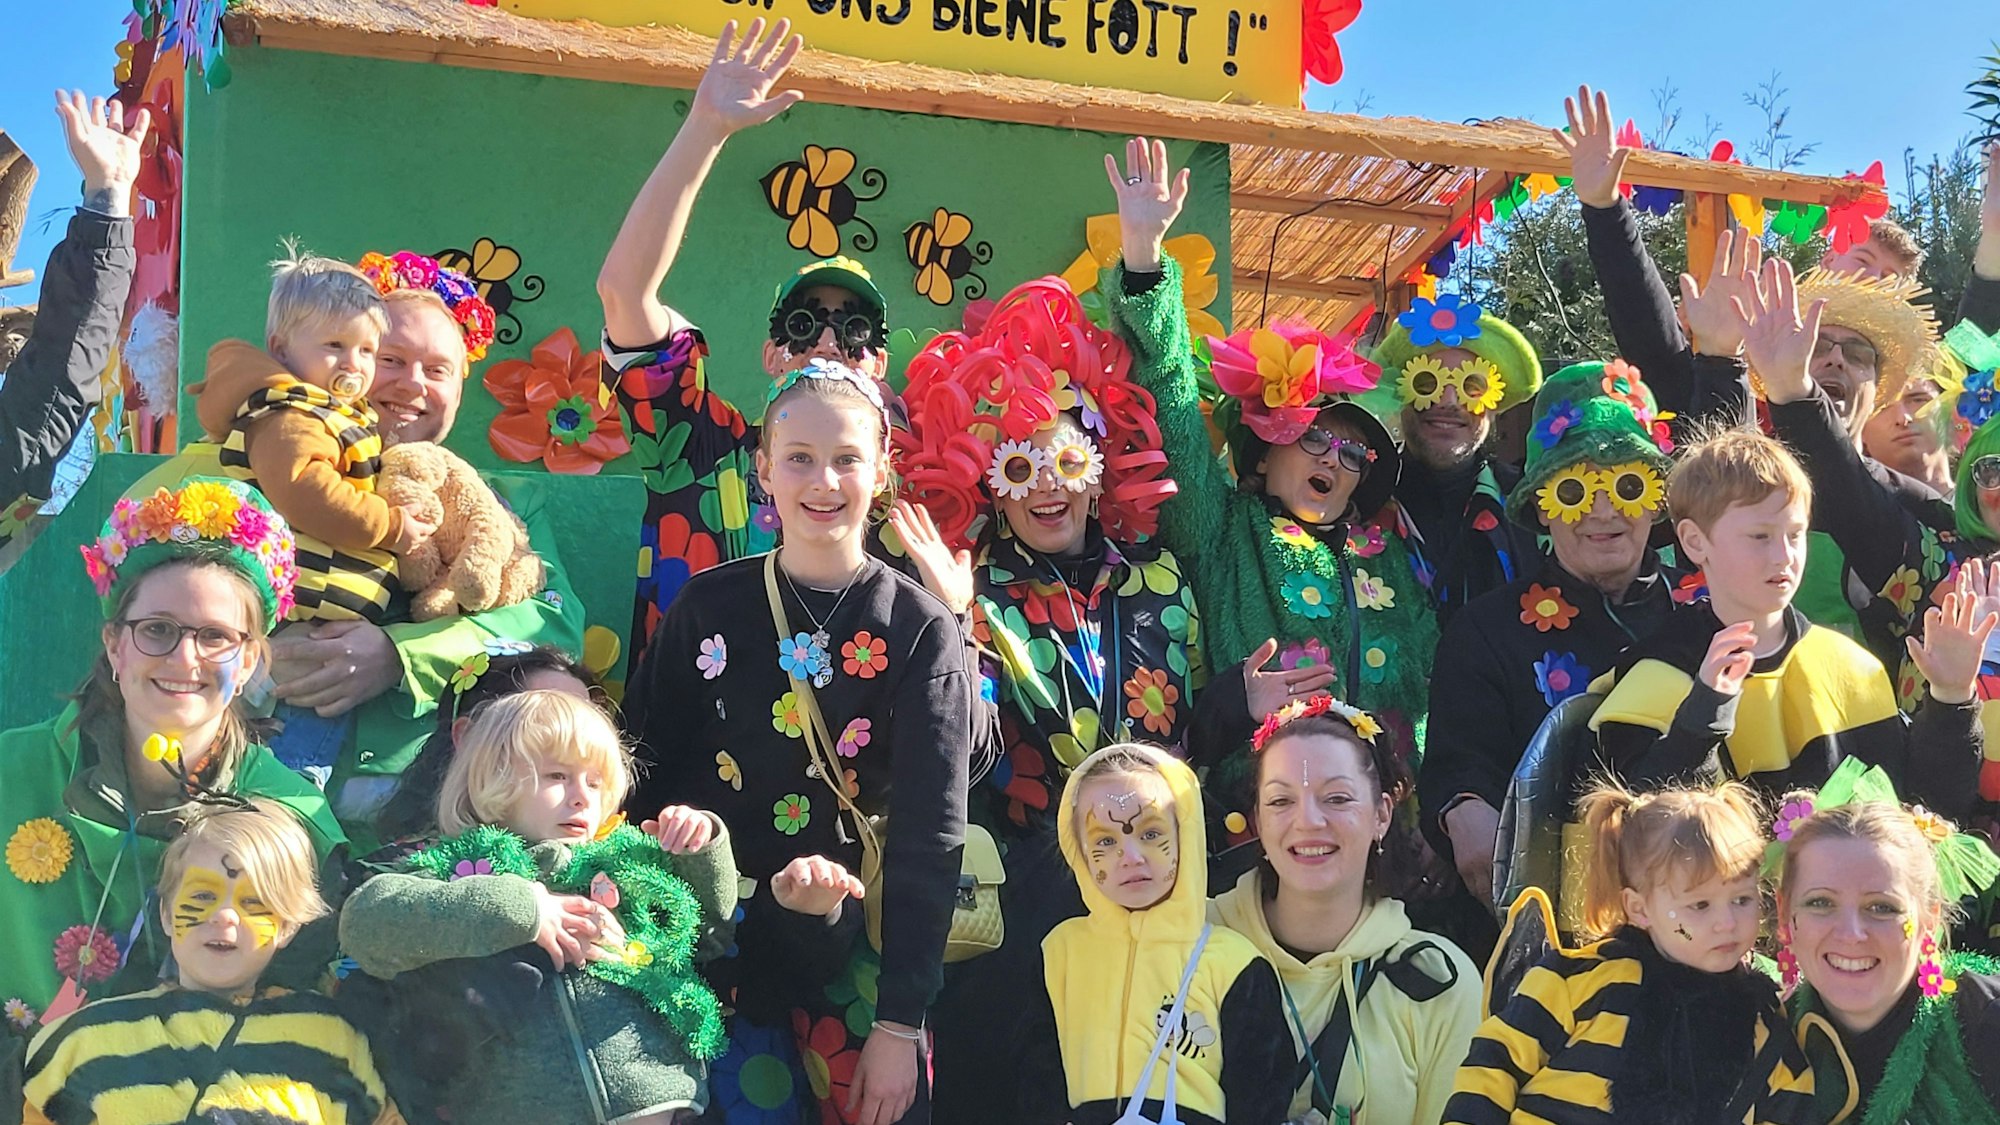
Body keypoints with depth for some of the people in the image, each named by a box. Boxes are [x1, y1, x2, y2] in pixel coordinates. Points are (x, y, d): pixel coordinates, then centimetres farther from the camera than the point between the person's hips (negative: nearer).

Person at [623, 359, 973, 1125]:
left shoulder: (922, 632, -7)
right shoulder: (708, 607, -1)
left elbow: (930, 837, -10)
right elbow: (643, 771, 2)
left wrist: (900, 1024, -14)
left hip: (856, 946, -1)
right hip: (715, 927, 1)